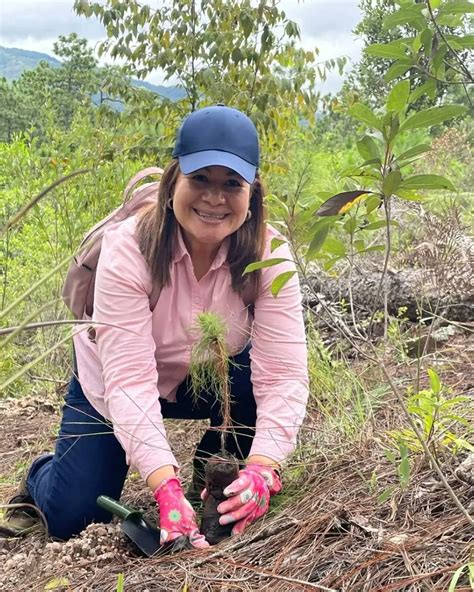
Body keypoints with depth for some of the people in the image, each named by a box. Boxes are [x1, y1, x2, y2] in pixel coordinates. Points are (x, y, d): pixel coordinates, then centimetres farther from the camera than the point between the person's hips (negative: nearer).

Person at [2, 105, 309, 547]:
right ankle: (41, 477, 28)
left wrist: (261, 469, -48)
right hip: (113, 384, -1)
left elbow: (282, 374, -32)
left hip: (211, 379, 2)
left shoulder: (268, 254, -26)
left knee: (258, 385, -30)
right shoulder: (128, 248, -31)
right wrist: (167, 488, -47)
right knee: (72, 518, -9)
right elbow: (129, 380, -37)